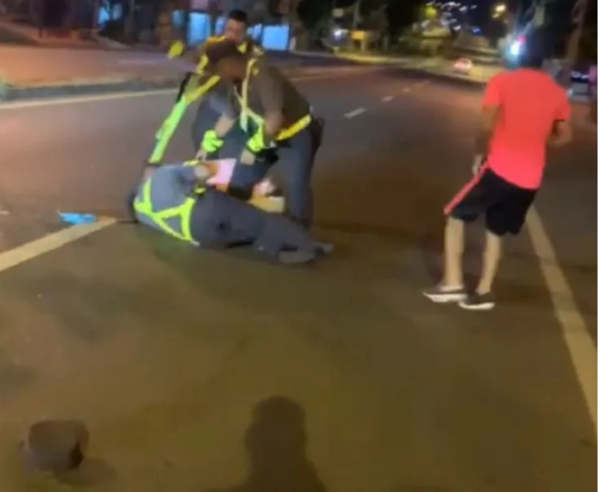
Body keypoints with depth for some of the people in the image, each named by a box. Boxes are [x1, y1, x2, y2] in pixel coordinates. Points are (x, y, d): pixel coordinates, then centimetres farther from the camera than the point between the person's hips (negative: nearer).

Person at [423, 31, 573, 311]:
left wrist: (481, 154, 0)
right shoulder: (557, 92, 9)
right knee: (495, 232, 20)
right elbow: (564, 137, 13)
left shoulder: (502, 81, -5)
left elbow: (487, 126, -15)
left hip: (499, 169, -5)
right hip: (530, 179, 5)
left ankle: (452, 283, 4)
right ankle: (483, 291, 21)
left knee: (456, 216, 11)